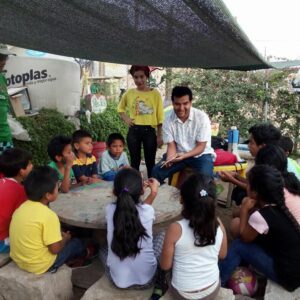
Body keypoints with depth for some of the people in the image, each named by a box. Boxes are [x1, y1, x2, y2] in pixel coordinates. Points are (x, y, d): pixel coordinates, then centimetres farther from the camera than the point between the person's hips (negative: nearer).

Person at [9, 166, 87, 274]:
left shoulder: (22, 207, -4)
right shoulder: (48, 215, -28)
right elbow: (55, 249, -21)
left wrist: (59, 235, 10)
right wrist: (65, 239, 0)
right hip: (39, 265, -7)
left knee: (60, 235, 24)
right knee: (77, 244, 12)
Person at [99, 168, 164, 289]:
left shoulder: (109, 210, -12)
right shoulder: (148, 210, -16)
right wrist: (153, 192, 14)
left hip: (118, 281, 2)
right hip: (146, 279, -1)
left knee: (103, 249, 29)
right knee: (162, 236, 21)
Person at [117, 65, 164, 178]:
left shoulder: (155, 93, -2)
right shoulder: (129, 93, 4)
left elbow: (160, 116, -1)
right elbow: (120, 108, 21)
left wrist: (160, 136, -2)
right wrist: (125, 119, 2)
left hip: (149, 131, -2)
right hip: (133, 131, 2)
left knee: (150, 162, 7)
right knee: (135, 162, 12)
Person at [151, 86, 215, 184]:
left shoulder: (202, 117, -18)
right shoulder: (168, 121, -10)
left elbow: (201, 146, -15)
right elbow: (171, 146, -6)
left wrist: (184, 156, -33)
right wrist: (169, 159, -29)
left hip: (200, 155, -2)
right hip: (178, 154, 3)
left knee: (205, 177, -30)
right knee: (156, 172, -14)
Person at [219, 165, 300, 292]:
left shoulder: (260, 216, -27)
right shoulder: (279, 205, -4)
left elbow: (244, 237, -7)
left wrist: (245, 210, -5)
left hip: (289, 276, -7)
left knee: (238, 246, -5)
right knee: (254, 234, 9)